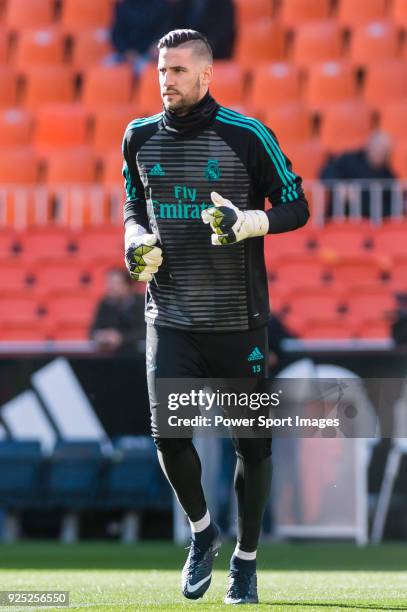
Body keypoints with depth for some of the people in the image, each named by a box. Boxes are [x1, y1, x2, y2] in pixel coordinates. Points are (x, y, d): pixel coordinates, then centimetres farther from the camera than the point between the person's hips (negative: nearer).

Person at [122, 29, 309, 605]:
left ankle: (245, 558, 22)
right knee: (169, 435, -11)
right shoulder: (140, 138, 6)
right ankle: (202, 531, 16)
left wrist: (247, 223, -20)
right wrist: (137, 242, -1)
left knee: (251, 442, 4)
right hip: (170, 316, 2)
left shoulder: (247, 136, -6)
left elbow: (295, 207, -2)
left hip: (238, 320, -2)